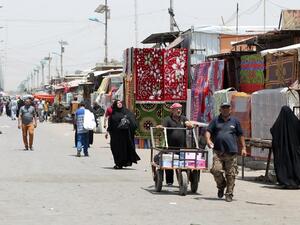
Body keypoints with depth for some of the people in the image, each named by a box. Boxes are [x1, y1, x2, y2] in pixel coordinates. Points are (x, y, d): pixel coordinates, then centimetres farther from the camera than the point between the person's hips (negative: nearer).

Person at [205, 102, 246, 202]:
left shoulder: (235, 121, 13)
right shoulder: (215, 120, 13)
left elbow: (240, 135, 16)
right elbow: (208, 131, 9)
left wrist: (243, 148, 10)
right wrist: (208, 140, -11)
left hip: (232, 152, 0)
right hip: (218, 151, 0)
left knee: (231, 174, -2)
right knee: (216, 170, -14)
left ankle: (229, 194, 7)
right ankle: (221, 186, 14)